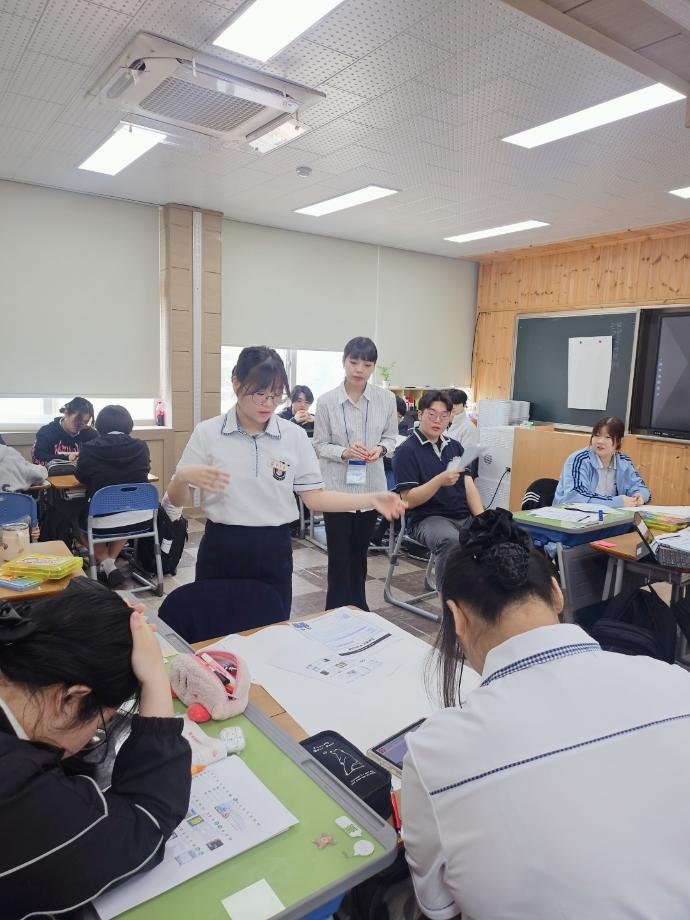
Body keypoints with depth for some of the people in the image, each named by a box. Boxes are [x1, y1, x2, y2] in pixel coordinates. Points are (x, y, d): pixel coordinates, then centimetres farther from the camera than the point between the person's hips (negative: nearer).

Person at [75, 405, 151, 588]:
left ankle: (106, 564, 12)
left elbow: (81, 477, 10)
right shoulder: (141, 447, -3)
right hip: (141, 518, 3)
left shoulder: (90, 448, -8)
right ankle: (110, 561, 23)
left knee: (80, 523, 31)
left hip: (102, 520, -3)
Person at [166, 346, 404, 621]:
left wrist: (371, 499, -11)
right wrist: (183, 476, -24)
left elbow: (314, 497, 0)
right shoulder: (207, 432, -5)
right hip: (221, 550, -1)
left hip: (274, 551, 1)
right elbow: (178, 501, -2)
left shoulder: (295, 436, -1)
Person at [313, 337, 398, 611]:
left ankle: (358, 608, 37)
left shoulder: (386, 398, -3)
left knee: (359, 555, 19)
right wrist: (344, 452, -22)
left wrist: (380, 449, -15)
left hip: (370, 487, 3)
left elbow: (391, 437, 6)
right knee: (339, 557, 4)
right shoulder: (326, 401, -9)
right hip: (337, 488, -3)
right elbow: (319, 445, -4)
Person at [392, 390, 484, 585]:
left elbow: (469, 487, 11)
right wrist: (440, 481, -23)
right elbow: (409, 500, -8)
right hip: (427, 518, -5)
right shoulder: (406, 451, -2)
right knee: (450, 541, -37)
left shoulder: (454, 447, 17)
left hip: (464, 516, 6)